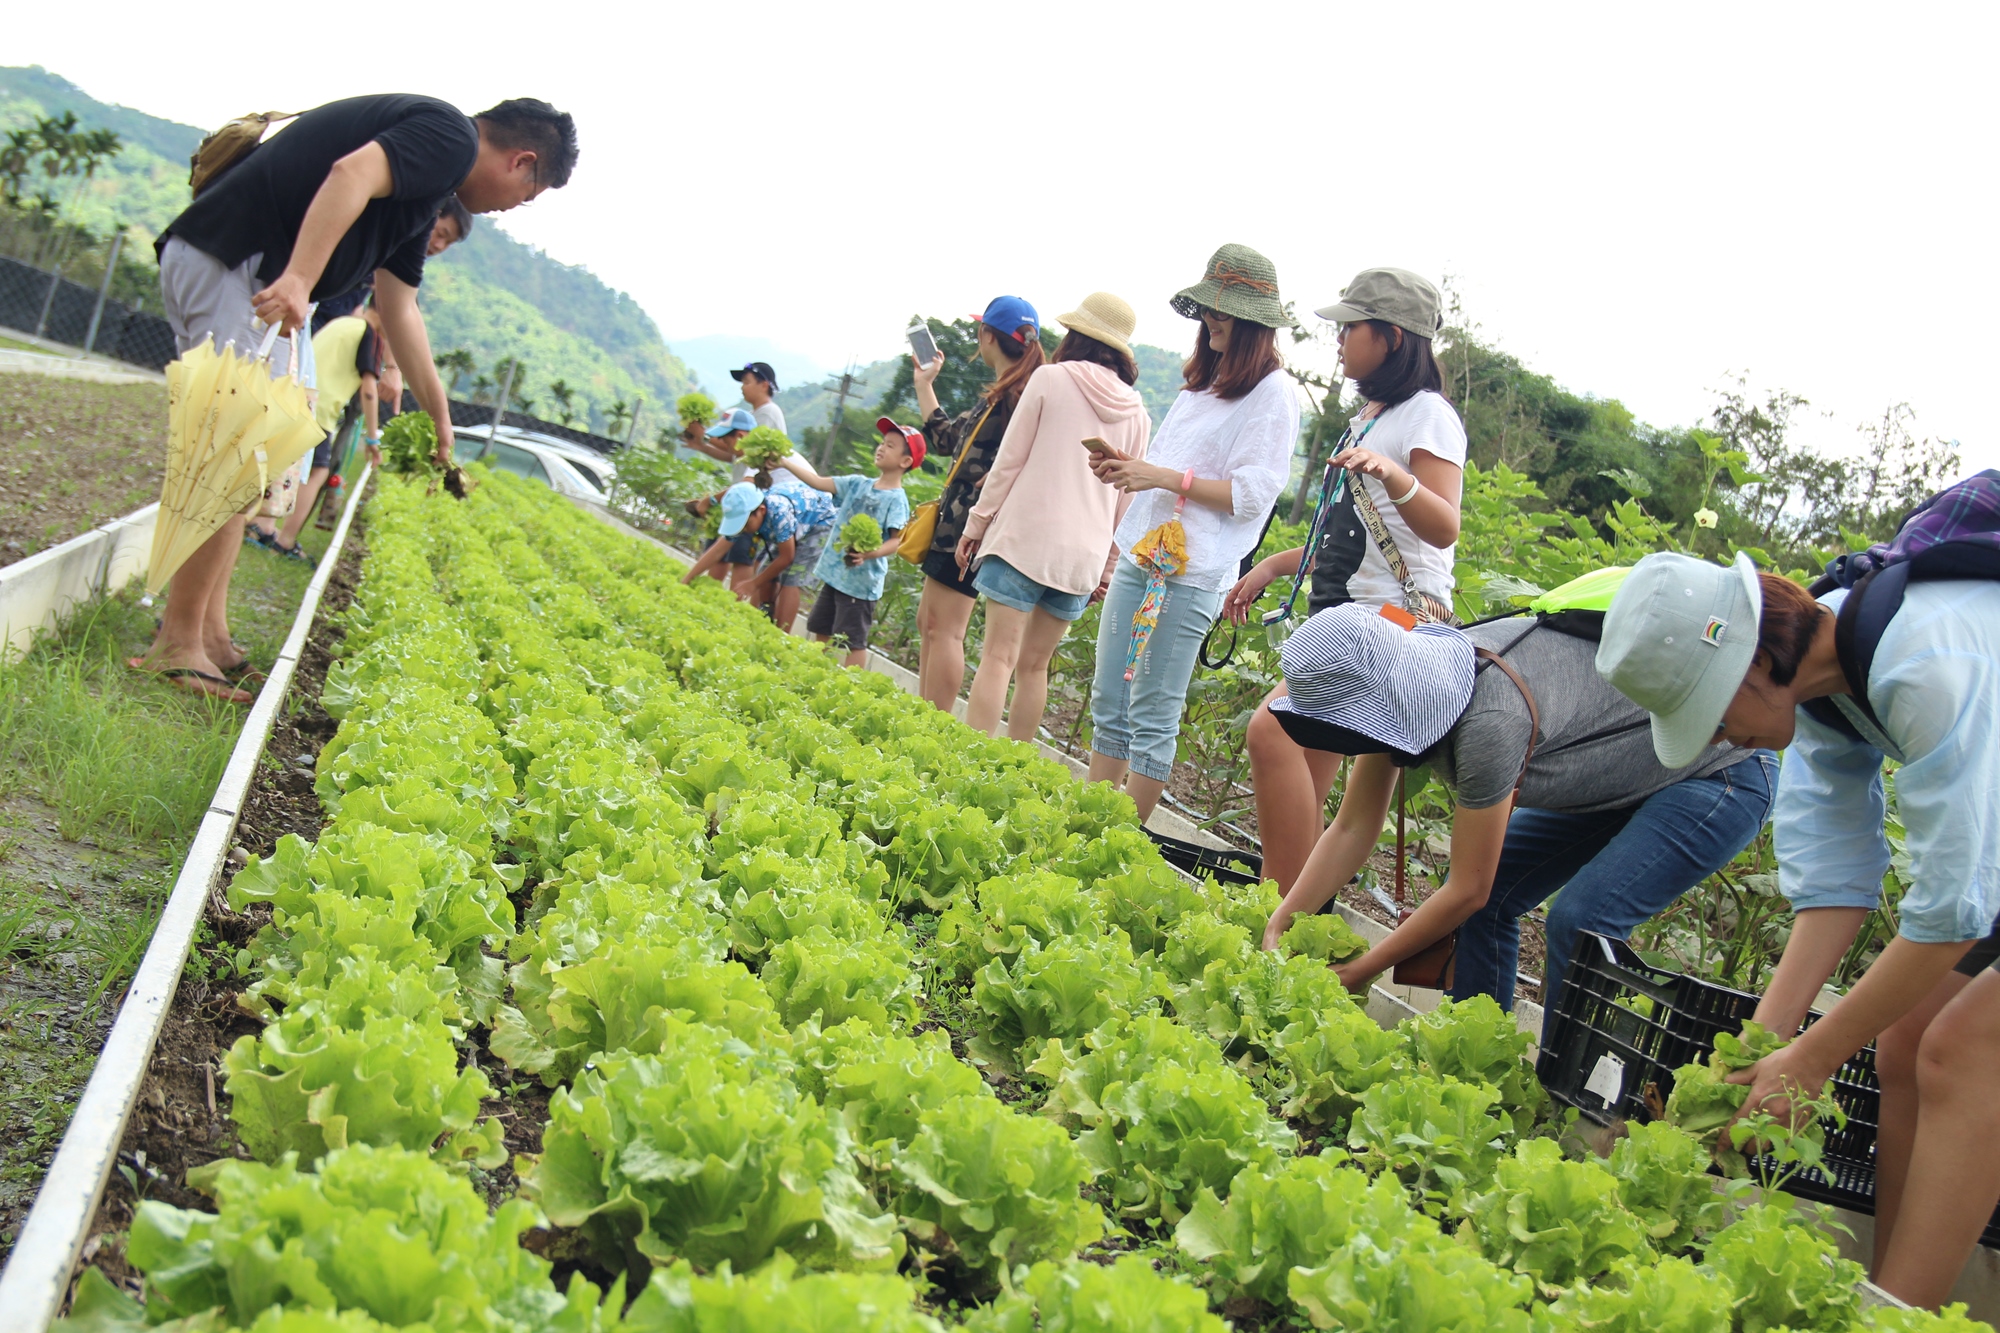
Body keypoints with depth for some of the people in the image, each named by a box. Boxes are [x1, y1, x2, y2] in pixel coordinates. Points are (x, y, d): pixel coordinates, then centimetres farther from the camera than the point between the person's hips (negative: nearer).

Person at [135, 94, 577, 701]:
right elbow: (353, 172, -25)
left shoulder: (426, 181, 23)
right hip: (228, 259, -11)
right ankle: (177, 645, -4)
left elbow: (399, 308, 27)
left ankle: (210, 636, 18)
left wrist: (440, 416, 30)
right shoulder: (451, 136, -6)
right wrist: (298, 279, -33)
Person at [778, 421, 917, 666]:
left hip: (861, 581, -8)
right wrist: (784, 463, -2)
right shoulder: (857, 484, 6)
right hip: (834, 573, 8)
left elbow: (897, 541, -20)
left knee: (853, 641, -4)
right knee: (820, 630, 17)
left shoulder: (897, 500, -14)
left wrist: (869, 554, -37)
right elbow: (819, 482, 5)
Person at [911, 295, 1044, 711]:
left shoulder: (1020, 393, -13)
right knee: (929, 623, 12)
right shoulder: (998, 396, 18)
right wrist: (924, 385, 39)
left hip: (971, 522, -10)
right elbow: (946, 438, 31)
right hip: (955, 521, 10)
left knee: (943, 628, -12)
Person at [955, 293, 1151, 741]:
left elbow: (1008, 461, -1)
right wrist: (1108, 569, 20)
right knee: (1034, 665, 12)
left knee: (999, 657, -8)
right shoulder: (1136, 414, 11)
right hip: (1085, 554, 5)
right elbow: (1126, 500, 14)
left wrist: (976, 524, 6)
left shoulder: (1051, 379, -1)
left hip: (1025, 537, -5)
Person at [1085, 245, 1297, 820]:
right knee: (1108, 706, 9)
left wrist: (1161, 476, -18)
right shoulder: (1201, 381, 20)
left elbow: (1251, 494, -14)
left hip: (1190, 573, -8)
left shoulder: (1272, 392, -6)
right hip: (1138, 556, 8)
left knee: (1152, 718, -4)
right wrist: (1123, 467, 8)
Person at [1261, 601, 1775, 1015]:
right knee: (1489, 899, 1)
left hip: (1721, 772, -9)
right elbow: (1351, 830, -5)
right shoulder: (1398, 686, -14)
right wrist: (1277, 927, -14)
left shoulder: (1488, 720, -37)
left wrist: (1357, 973, -17)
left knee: (1580, 922, -24)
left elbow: (1467, 890, -26)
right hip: (1618, 778, 9)